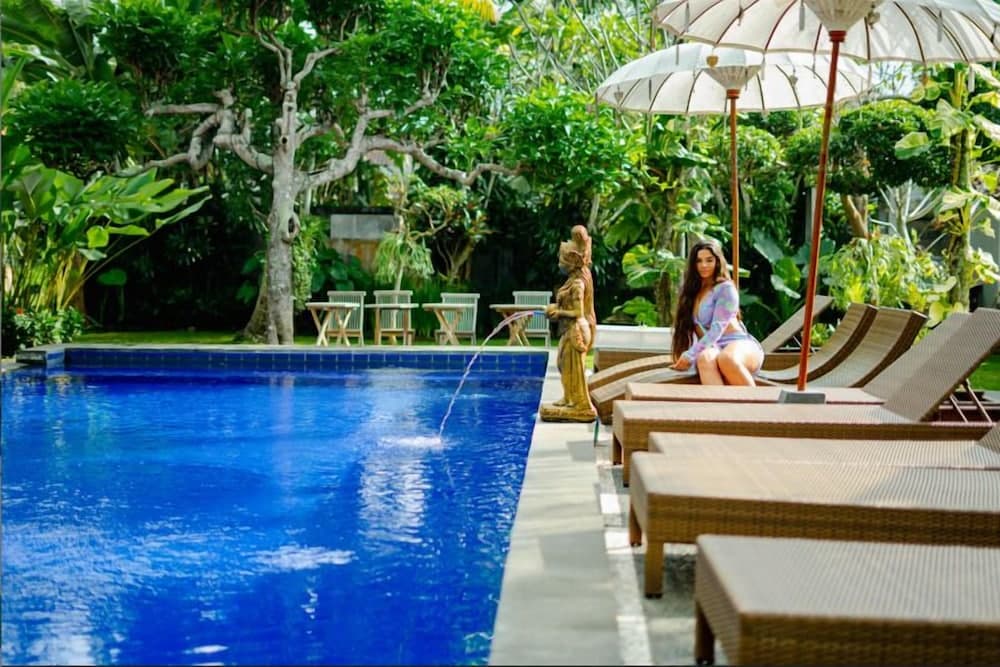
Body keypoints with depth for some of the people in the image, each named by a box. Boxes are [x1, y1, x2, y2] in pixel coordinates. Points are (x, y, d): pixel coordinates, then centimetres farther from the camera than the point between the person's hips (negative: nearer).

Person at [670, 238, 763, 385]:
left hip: (741, 346, -3)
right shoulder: (690, 291, 19)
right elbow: (686, 326, 19)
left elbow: (718, 328, -10)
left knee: (726, 358, -42)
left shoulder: (725, 289, 0)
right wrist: (683, 358, 5)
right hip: (711, 349, 3)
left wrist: (690, 355, -17)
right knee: (705, 358, -37)